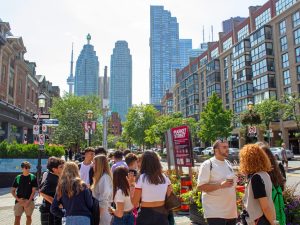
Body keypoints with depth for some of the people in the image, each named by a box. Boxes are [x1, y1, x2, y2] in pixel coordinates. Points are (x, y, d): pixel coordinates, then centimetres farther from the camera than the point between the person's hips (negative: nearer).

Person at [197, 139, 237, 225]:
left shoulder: (228, 164, 12)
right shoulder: (208, 164, -12)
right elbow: (200, 186, -17)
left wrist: (235, 205, 16)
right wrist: (220, 185, -25)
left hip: (231, 211, 7)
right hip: (215, 212, -7)